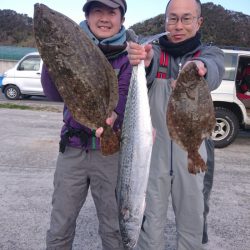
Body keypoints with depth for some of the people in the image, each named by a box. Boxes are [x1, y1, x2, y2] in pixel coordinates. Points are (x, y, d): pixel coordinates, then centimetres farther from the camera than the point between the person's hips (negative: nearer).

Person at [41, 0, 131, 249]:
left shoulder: (128, 55, -1)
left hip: (112, 151, -1)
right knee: (59, 228, 13)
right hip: (72, 149, 2)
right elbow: (55, 93, -8)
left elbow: (124, 97, -14)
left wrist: (114, 114, -36)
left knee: (114, 227, 13)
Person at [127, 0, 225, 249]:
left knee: (191, 221, 14)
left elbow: (213, 71, -22)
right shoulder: (153, 51, 1)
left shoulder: (210, 53, 2)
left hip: (191, 153, 1)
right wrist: (145, 62, -46)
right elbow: (147, 72, -22)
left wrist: (199, 69, -46)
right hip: (153, 151, 0)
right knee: (150, 220, 11)